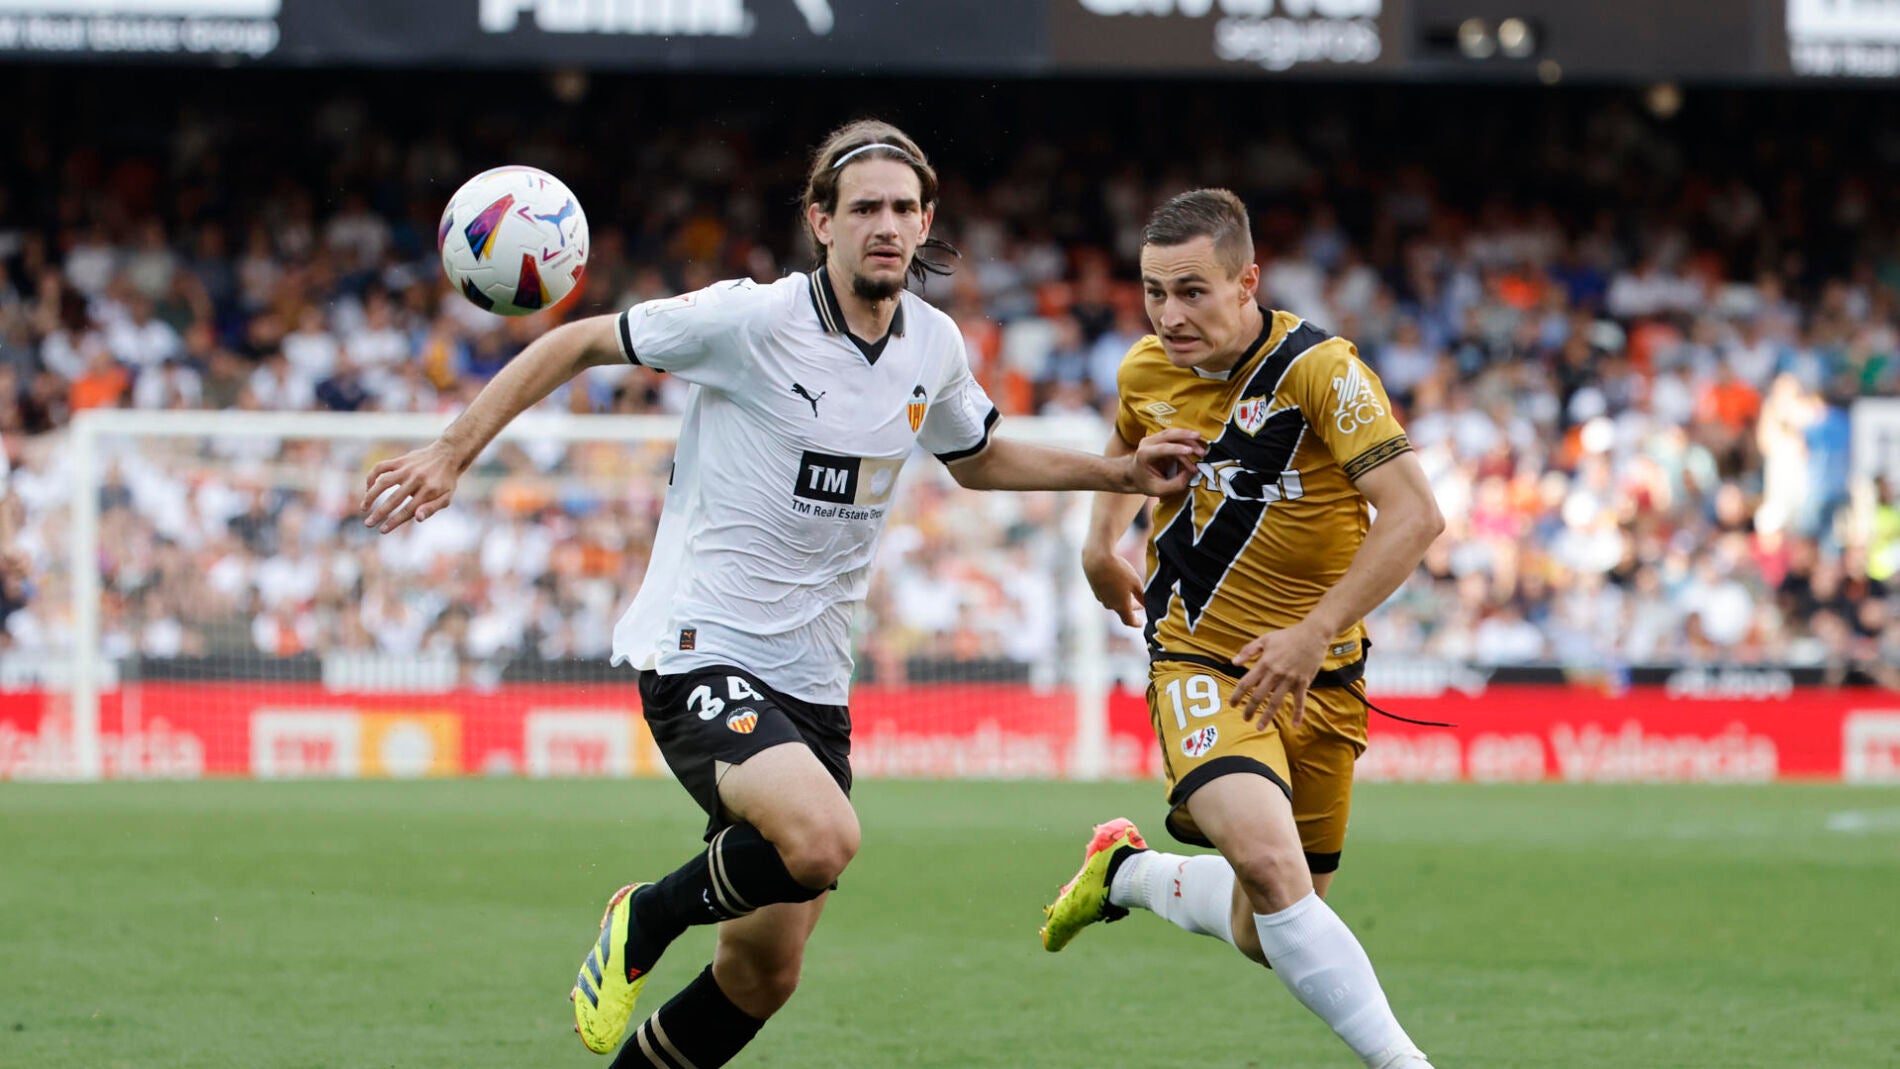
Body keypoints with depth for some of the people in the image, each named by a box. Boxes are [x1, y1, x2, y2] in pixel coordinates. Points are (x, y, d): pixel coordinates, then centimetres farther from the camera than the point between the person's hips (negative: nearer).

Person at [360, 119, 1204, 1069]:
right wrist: (452, 452, -9)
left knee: (765, 972, 6)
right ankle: (645, 919, -4)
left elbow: (977, 459, 27)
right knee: (823, 839, -33)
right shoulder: (750, 319, -14)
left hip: (812, 678, 7)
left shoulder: (933, 346, 6)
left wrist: (1119, 473, 18)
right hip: (700, 657, -7)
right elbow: (579, 343, -4)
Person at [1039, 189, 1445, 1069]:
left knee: (1268, 932, 7)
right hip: (1198, 660, 1)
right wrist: (1102, 540, 15)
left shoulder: (1320, 369, -17)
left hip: (1317, 677, 0)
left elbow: (1415, 515, -25)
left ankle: (1125, 872, 36)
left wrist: (1315, 630, -31)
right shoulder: (1145, 372, -2)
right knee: (1267, 859, -28)